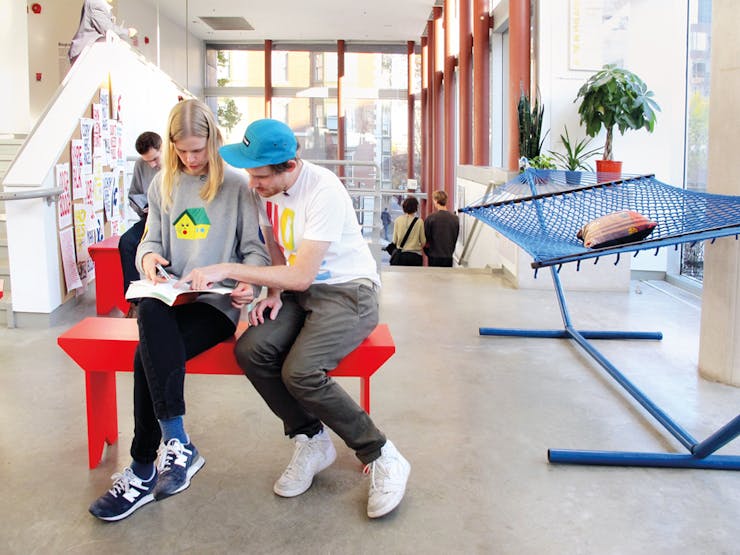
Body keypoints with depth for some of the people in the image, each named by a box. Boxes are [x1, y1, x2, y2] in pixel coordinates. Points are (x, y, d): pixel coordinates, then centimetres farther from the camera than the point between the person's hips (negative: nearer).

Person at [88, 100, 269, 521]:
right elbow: (152, 239, 19)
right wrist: (149, 256, -5)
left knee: (150, 355, -27)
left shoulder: (237, 184, 1)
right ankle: (178, 443, -27)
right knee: (151, 313, -32)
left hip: (219, 301, -4)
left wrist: (250, 282, -20)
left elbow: (256, 247, 0)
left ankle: (144, 472, -13)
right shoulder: (164, 184, 14)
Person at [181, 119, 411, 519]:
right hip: (297, 290, 7)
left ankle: (381, 457, -9)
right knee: (250, 350, -19)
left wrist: (227, 270, -23)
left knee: (299, 371, -28)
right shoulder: (266, 187, 0)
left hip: (349, 293, -7)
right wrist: (274, 292, -3)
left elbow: (301, 276, -24)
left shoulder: (324, 190, -23)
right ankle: (311, 441, 1)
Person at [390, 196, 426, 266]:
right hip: (415, 255, -2)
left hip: (401, 255, 2)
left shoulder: (398, 220, -3)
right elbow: (423, 242, -1)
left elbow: (394, 240, 3)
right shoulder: (419, 221, -7)